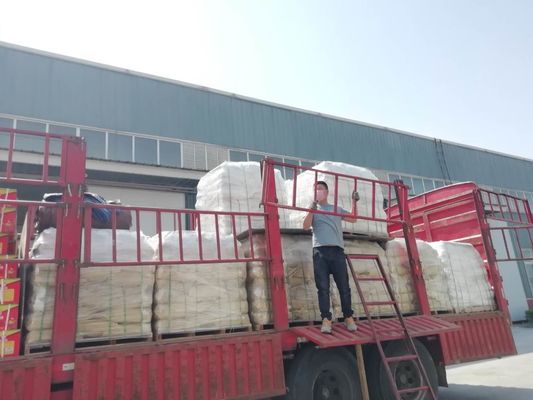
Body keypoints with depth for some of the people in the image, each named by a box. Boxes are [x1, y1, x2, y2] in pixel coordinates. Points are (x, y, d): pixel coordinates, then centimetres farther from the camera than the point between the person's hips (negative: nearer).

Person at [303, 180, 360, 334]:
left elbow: (353, 218, 14)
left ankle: (348, 317, 13)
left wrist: (354, 201, 8)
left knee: (344, 286, 1)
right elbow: (306, 226, 1)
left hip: (337, 250, 1)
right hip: (320, 251, -1)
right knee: (323, 287, -5)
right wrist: (312, 210, -11)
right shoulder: (312, 209, 16)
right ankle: (326, 319, -3)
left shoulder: (337, 209, 20)